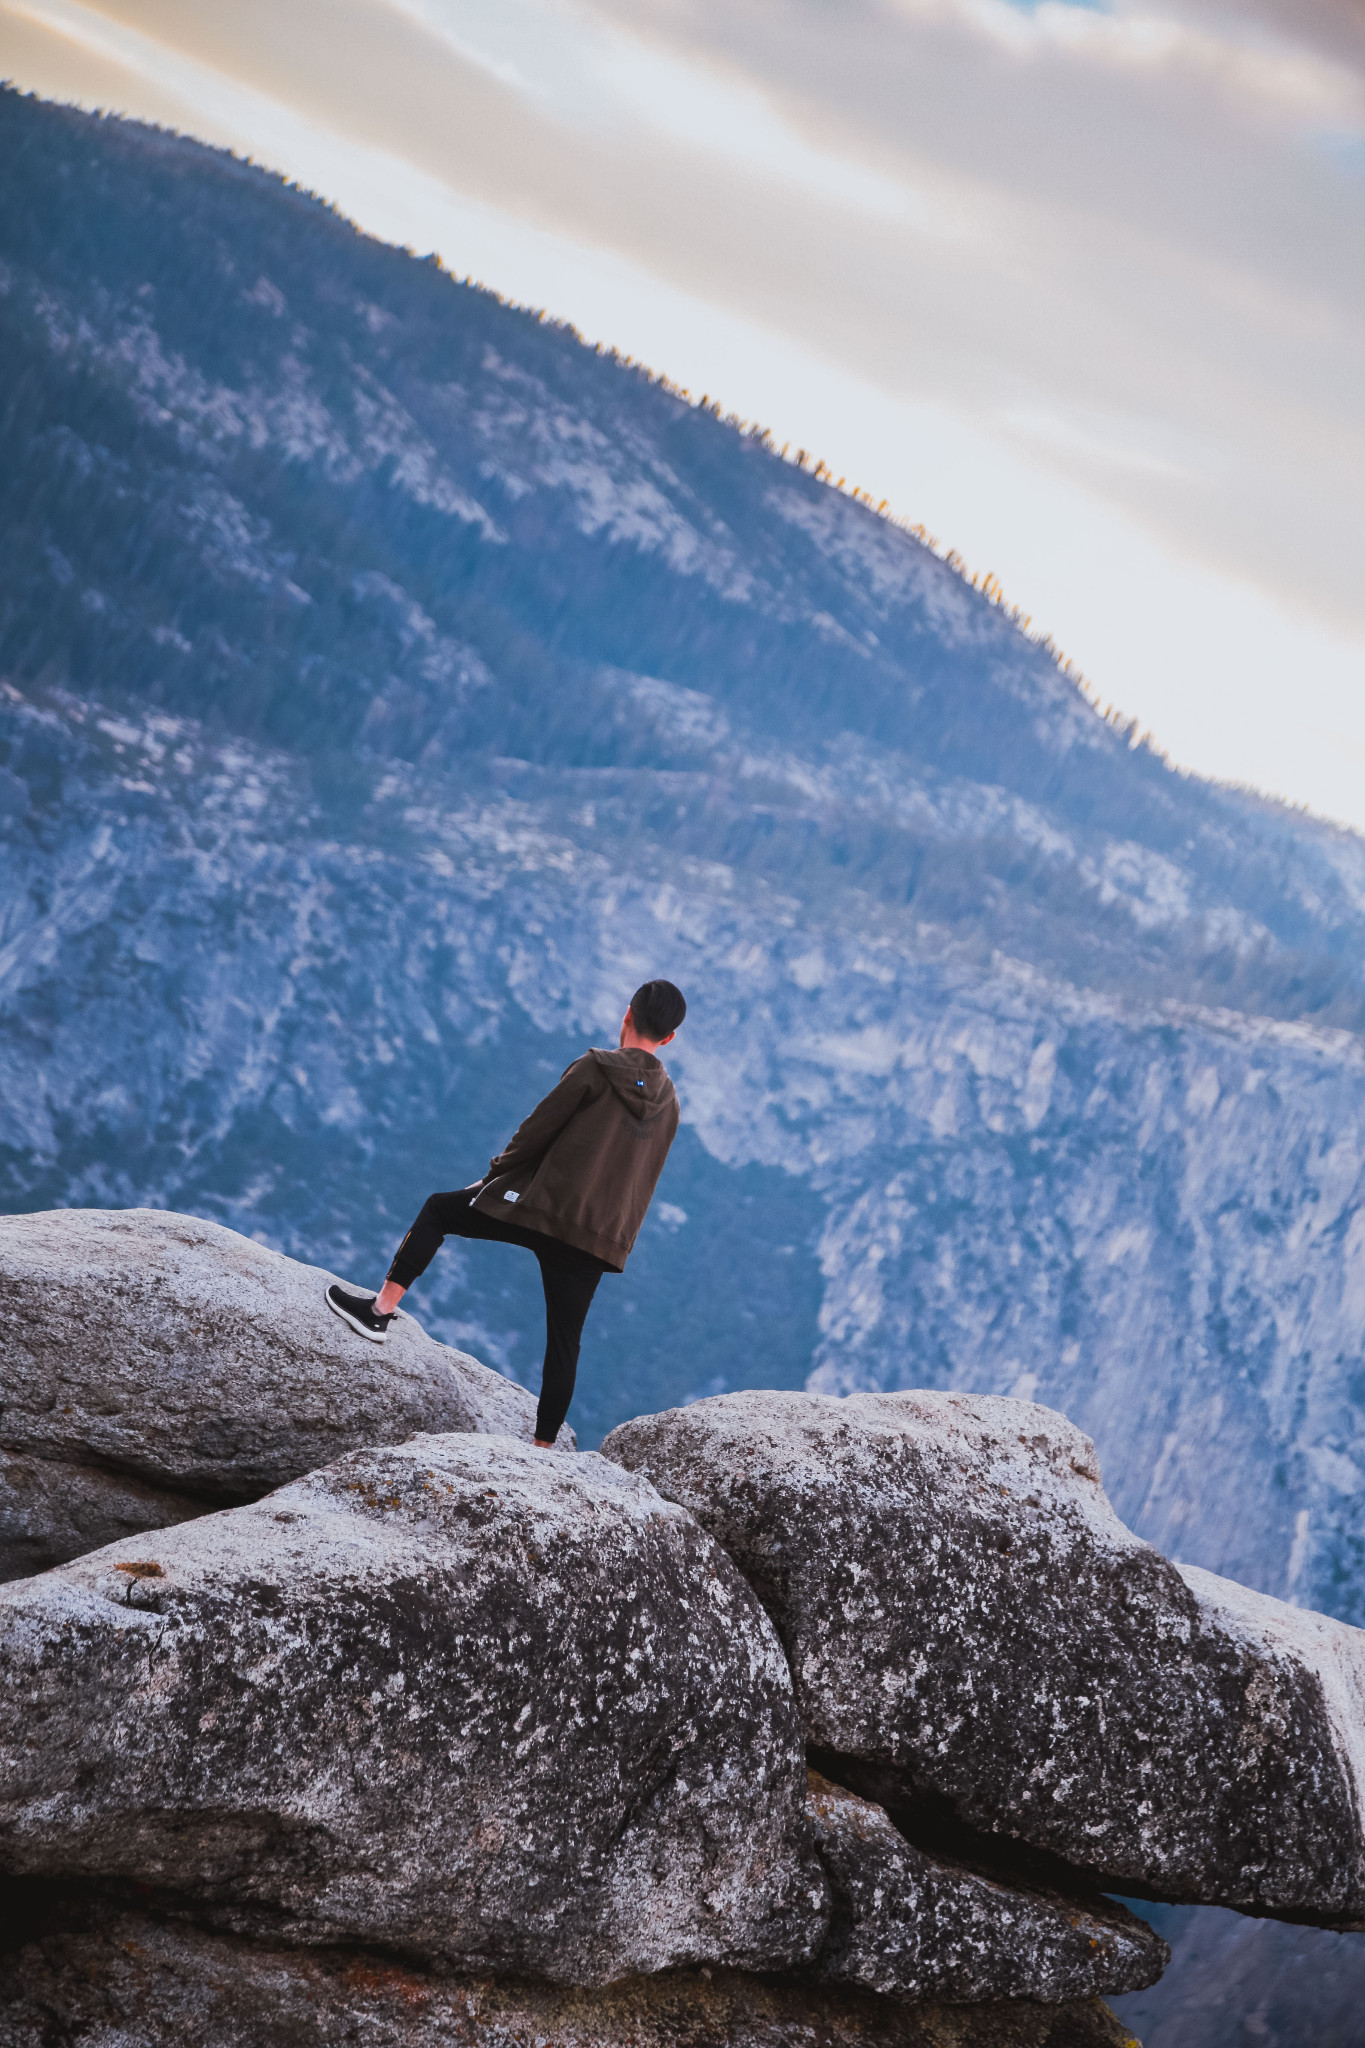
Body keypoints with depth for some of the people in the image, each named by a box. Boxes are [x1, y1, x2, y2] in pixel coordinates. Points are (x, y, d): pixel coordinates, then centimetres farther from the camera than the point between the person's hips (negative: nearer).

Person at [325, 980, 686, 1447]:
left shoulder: (593, 1069, -6)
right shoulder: (669, 1103, 11)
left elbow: (537, 1129, -6)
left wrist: (495, 1176, 8)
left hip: (543, 1207, -5)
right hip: (602, 1239, 5)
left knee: (438, 1210, 13)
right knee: (564, 1339, 11)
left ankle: (382, 1308, 4)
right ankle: (544, 1446, 10)